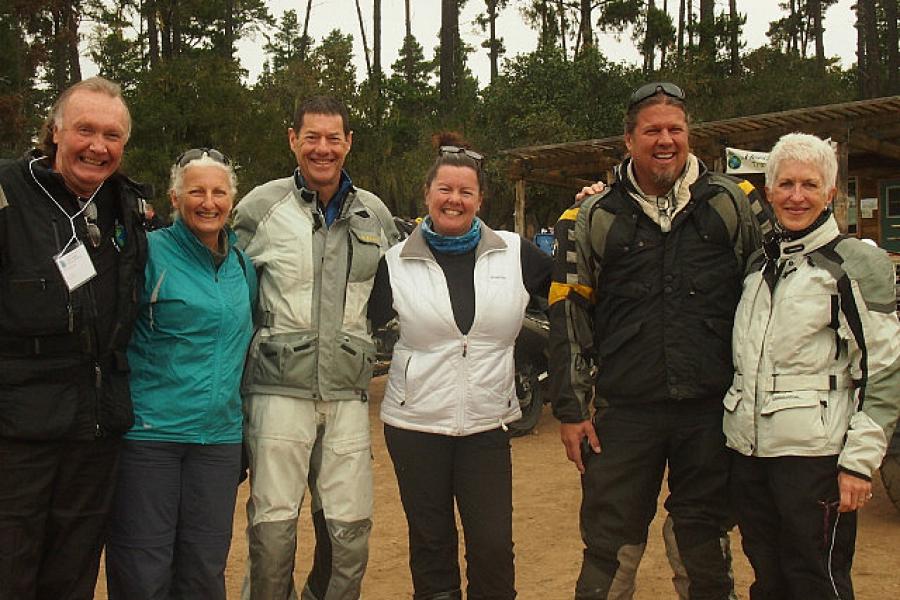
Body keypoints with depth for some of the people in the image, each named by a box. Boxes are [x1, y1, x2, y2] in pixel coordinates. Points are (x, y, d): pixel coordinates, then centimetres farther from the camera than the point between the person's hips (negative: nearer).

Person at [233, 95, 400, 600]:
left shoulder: (375, 214, 10)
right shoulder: (261, 207, 1)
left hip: (349, 393, 3)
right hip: (279, 389, -2)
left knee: (351, 528, 5)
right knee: (273, 525, 1)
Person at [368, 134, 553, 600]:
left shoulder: (515, 254, 2)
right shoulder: (397, 262, 1)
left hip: (487, 425, 0)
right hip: (415, 424, 0)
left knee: (493, 547, 0)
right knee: (431, 545, 11)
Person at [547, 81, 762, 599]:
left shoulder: (731, 203, 4)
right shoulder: (594, 218, 2)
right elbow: (569, 316, 4)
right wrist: (571, 410, 2)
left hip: (712, 409, 1)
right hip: (625, 411, 0)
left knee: (706, 543, 14)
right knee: (610, 546, 6)